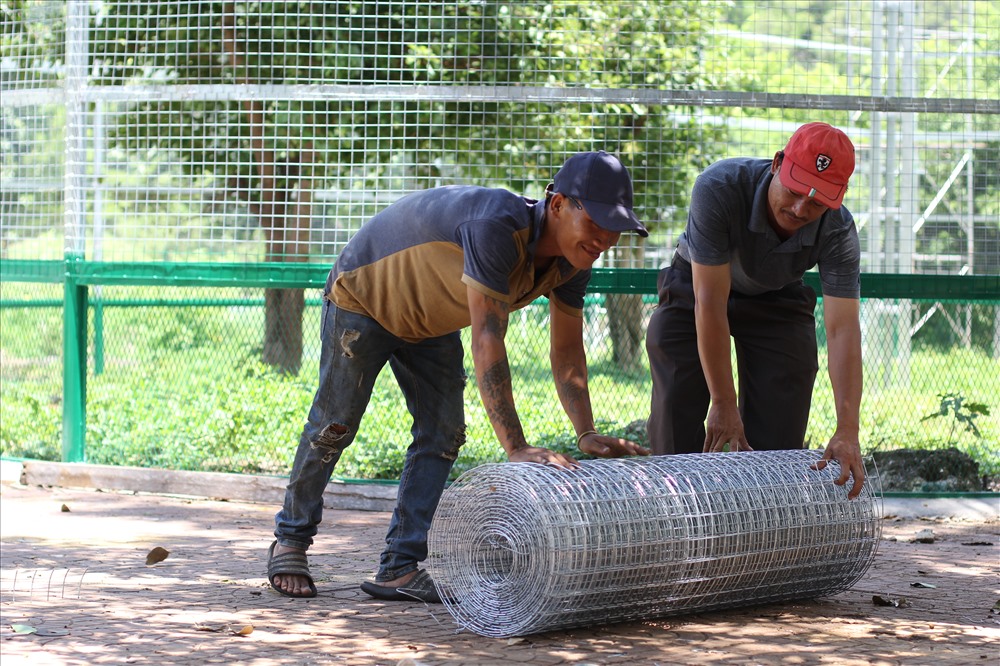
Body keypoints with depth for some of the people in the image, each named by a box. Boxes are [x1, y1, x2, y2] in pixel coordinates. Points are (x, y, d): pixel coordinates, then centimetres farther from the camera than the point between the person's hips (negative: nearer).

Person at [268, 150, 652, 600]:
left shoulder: (573, 259, -17)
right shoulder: (496, 228, -44)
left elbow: (567, 351, -9)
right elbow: (487, 340, -47)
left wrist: (588, 434, -22)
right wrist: (516, 447, -50)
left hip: (430, 322, 8)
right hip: (363, 294, -8)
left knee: (442, 436, -1)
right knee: (333, 427, 0)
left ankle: (400, 569, 3)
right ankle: (291, 539, 21)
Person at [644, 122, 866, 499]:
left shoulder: (838, 232, -30)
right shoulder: (718, 189, -38)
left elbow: (842, 330, -34)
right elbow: (710, 304, -36)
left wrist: (847, 432, -43)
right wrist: (723, 404, -34)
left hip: (777, 298, 2)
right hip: (697, 287, -1)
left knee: (778, 436, -9)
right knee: (676, 414, -11)